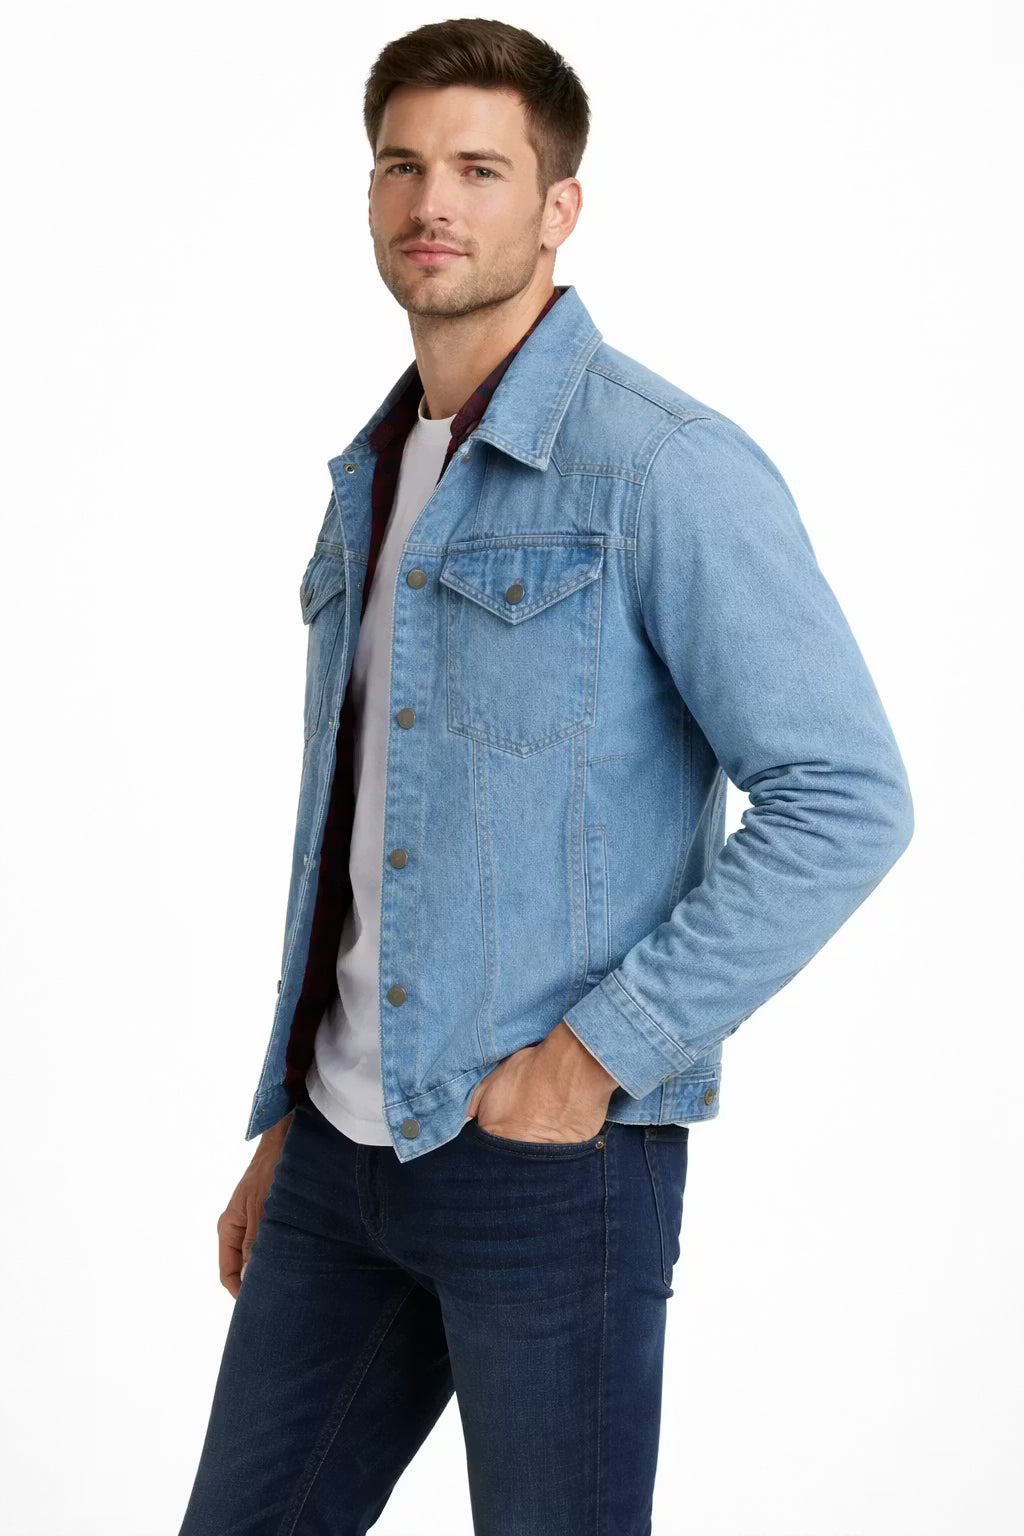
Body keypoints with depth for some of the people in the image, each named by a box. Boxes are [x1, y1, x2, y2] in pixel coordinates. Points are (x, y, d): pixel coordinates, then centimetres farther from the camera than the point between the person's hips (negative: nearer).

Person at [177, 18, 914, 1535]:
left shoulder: (665, 465, -13)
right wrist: (286, 1122, 18)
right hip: (344, 1149, 7)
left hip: (551, 1160, -7)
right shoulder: (374, 475, 13)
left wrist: (593, 1056, -18)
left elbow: (847, 800, -18)